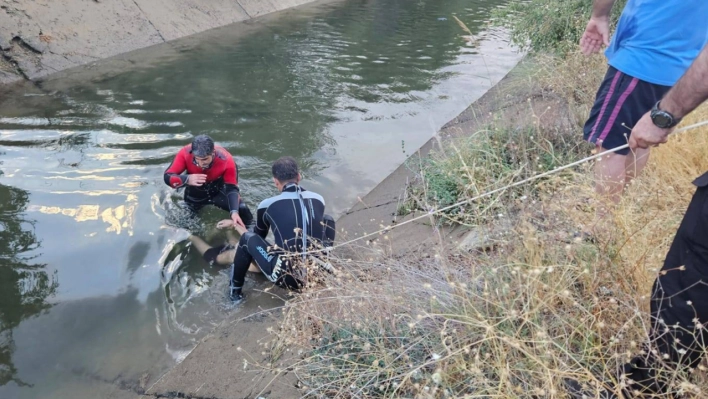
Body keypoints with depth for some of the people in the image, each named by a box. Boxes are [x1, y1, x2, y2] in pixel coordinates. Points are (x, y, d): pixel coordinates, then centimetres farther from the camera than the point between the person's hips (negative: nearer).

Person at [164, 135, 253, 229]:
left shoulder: (226, 160, -35)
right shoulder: (185, 153, -34)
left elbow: (232, 188, -31)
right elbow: (168, 177, -31)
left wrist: (234, 212, -46)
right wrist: (187, 179, -51)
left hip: (219, 191, -1)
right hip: (195, 194, 1)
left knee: (242, 209, -17)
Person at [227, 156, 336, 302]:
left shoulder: (268, 204, 0)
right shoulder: (318, 199, 7)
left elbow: (260, 235, 21)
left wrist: (243, 232, 45)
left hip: (288, 279, -3)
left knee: (248, 238, 16)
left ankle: (236, 290, 26)